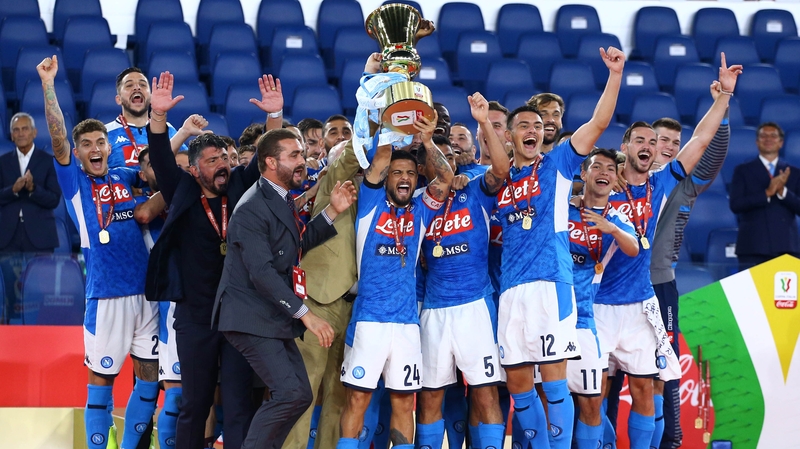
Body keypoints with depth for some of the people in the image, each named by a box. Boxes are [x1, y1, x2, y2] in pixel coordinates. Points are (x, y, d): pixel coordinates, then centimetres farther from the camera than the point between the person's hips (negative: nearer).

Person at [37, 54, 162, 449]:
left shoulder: (124, 177, 12)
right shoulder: (74, 180, 1)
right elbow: (57, 138, -11)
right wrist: (48, 85, -20)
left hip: (145, 289, 4)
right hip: (105, 294, -4)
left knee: (150, 374, 7)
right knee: (101, 377, 0)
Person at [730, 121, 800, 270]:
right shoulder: (743, 171, 8)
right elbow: (735, 205, -4)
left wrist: (783, 191, -12)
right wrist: (767, 193, -15)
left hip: (786, 246, 2)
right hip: (753, 247, -1)